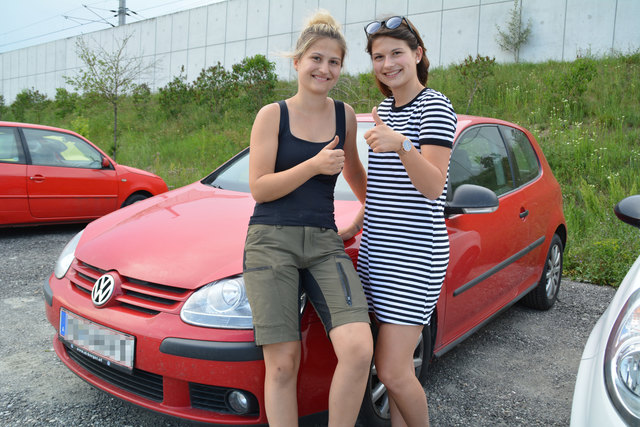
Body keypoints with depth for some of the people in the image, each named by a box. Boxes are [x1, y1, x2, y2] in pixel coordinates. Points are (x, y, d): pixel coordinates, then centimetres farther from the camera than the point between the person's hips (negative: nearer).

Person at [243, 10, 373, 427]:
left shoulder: (344, 115, 12)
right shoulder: (272, 115, 3)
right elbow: (259, 188, -4)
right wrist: (314, 166, -13)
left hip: (325, 243, 3)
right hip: (271, 241, -2)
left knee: (358, 349, -16)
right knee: (283, 362, -5)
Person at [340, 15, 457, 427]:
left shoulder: (435, 106, -8)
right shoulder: (383, 109, 15)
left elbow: (433, 187, -19)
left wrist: (402, 145, -35)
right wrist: (355, 227, 20)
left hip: (415, 254, -7)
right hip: (377, 250, 7)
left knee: (392, 370, -5)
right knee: (398, 365, 13)